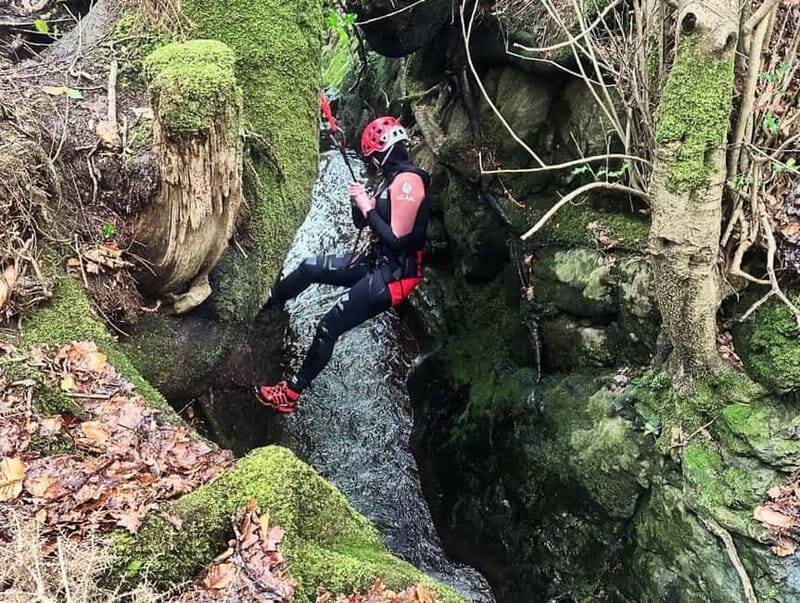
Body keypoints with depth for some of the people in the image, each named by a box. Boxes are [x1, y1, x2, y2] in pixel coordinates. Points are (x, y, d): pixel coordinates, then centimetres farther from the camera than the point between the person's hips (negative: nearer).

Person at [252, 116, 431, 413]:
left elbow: (397, 240, -26)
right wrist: (358, 201, -3)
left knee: (328, 328, -4)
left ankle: (290, 394, 9)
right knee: (309, 267, 12)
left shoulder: (407, 180, -20)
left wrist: (368, 208, -17)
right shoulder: (393, 178, 11)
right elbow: (361, 224, 17)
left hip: (394, 274, -9)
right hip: (377, 262, 10)